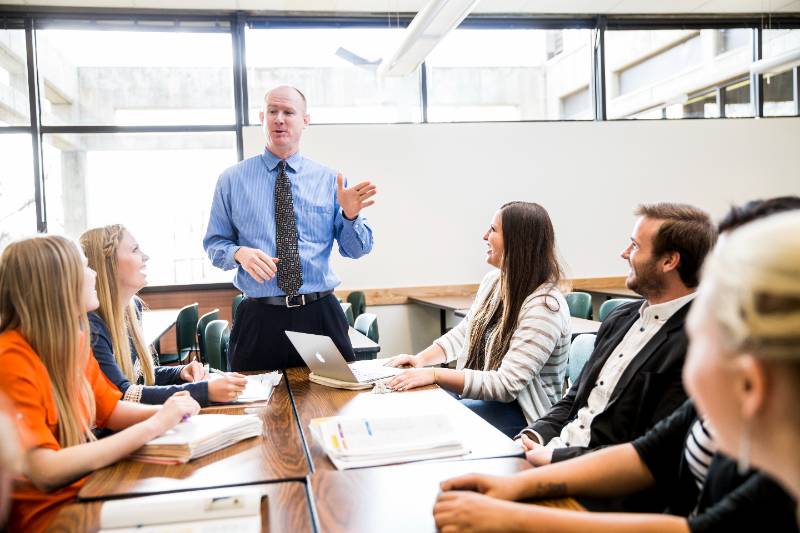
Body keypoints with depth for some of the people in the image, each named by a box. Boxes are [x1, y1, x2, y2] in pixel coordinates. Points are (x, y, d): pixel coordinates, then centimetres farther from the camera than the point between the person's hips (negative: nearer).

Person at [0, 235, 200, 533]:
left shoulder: (71, 342, 2)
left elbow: (110, 410, 13)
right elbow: (45, 472, -28)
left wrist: (163, 412, -7)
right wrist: (153, 426, -28)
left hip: (87, 488, 7)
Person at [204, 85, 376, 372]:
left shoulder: (328, 179, 6)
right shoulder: (232, 180, 4)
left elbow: (356, 250, 5)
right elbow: (215, 244, 7)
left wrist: (350, 215, -15)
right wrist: (239, 253, -15)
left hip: (321, 315, 1)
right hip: (259, 318, -1)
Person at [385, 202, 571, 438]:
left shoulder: (544, 307, -22)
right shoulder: (493, 281, 5)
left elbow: (505, 386, -25)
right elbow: (463, 333, 18)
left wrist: (435, 374, -28)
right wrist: (422, 359, 1)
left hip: (520, 413, -7)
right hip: (478, 396, 8)